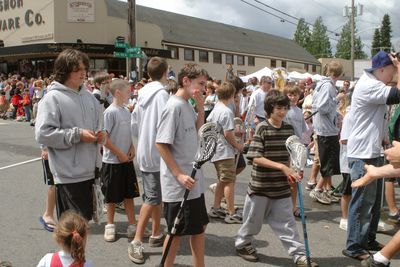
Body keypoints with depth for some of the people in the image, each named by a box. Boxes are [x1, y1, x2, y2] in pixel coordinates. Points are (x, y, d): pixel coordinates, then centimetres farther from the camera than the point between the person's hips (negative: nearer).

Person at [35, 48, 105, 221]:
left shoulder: (89, 97, 12)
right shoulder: (52, 98, -10)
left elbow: (98, 123, 23)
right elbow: (43, 134, -18)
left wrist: (100, 134, 0)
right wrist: (77, 135, -20)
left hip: (89, 171, 7)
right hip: (68, 174, -7)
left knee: (85, 218, 18)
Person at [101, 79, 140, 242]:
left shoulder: (127, 111, 8)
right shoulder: (110, 112, -14)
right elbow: (104, 138, -17)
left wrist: (132, 148, 0)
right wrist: (120, 154, -15)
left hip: (127, 160, 7)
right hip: (112, 161, -6)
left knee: (129, 193, 11)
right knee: (112, 196, 6)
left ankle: (132, 225, 20)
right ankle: (110, 226, 22)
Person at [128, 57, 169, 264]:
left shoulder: (143, 93, 9)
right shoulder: (161, 94, -16)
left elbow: (134, 123, 14)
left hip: (144, 152, 9)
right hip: (156, 153, -9)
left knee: (154, 196, 17)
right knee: (152, 198, -4)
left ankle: (156, 234, 28)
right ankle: (136, 242, -3)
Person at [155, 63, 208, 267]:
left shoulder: (188, 105, 8)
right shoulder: (174, 106, -17)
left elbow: (197, 133, 19)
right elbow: (161, 144, -19)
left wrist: (201, 108, 4)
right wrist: (179, 175, -20)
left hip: (194, 181, 9)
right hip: (178, 184, -9)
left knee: (199, 226, 18)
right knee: (177, 232, 4)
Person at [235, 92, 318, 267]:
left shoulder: (289, 129, 3)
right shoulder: (262, 128, -13)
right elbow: (256, 158, -20)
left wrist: (293, 170, 0)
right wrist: (282, 167, -25)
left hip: (282, 187, 4)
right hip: (260, 186, -4)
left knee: (287, 223, 8)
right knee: (253, 220, 14)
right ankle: (242, 243, 36)